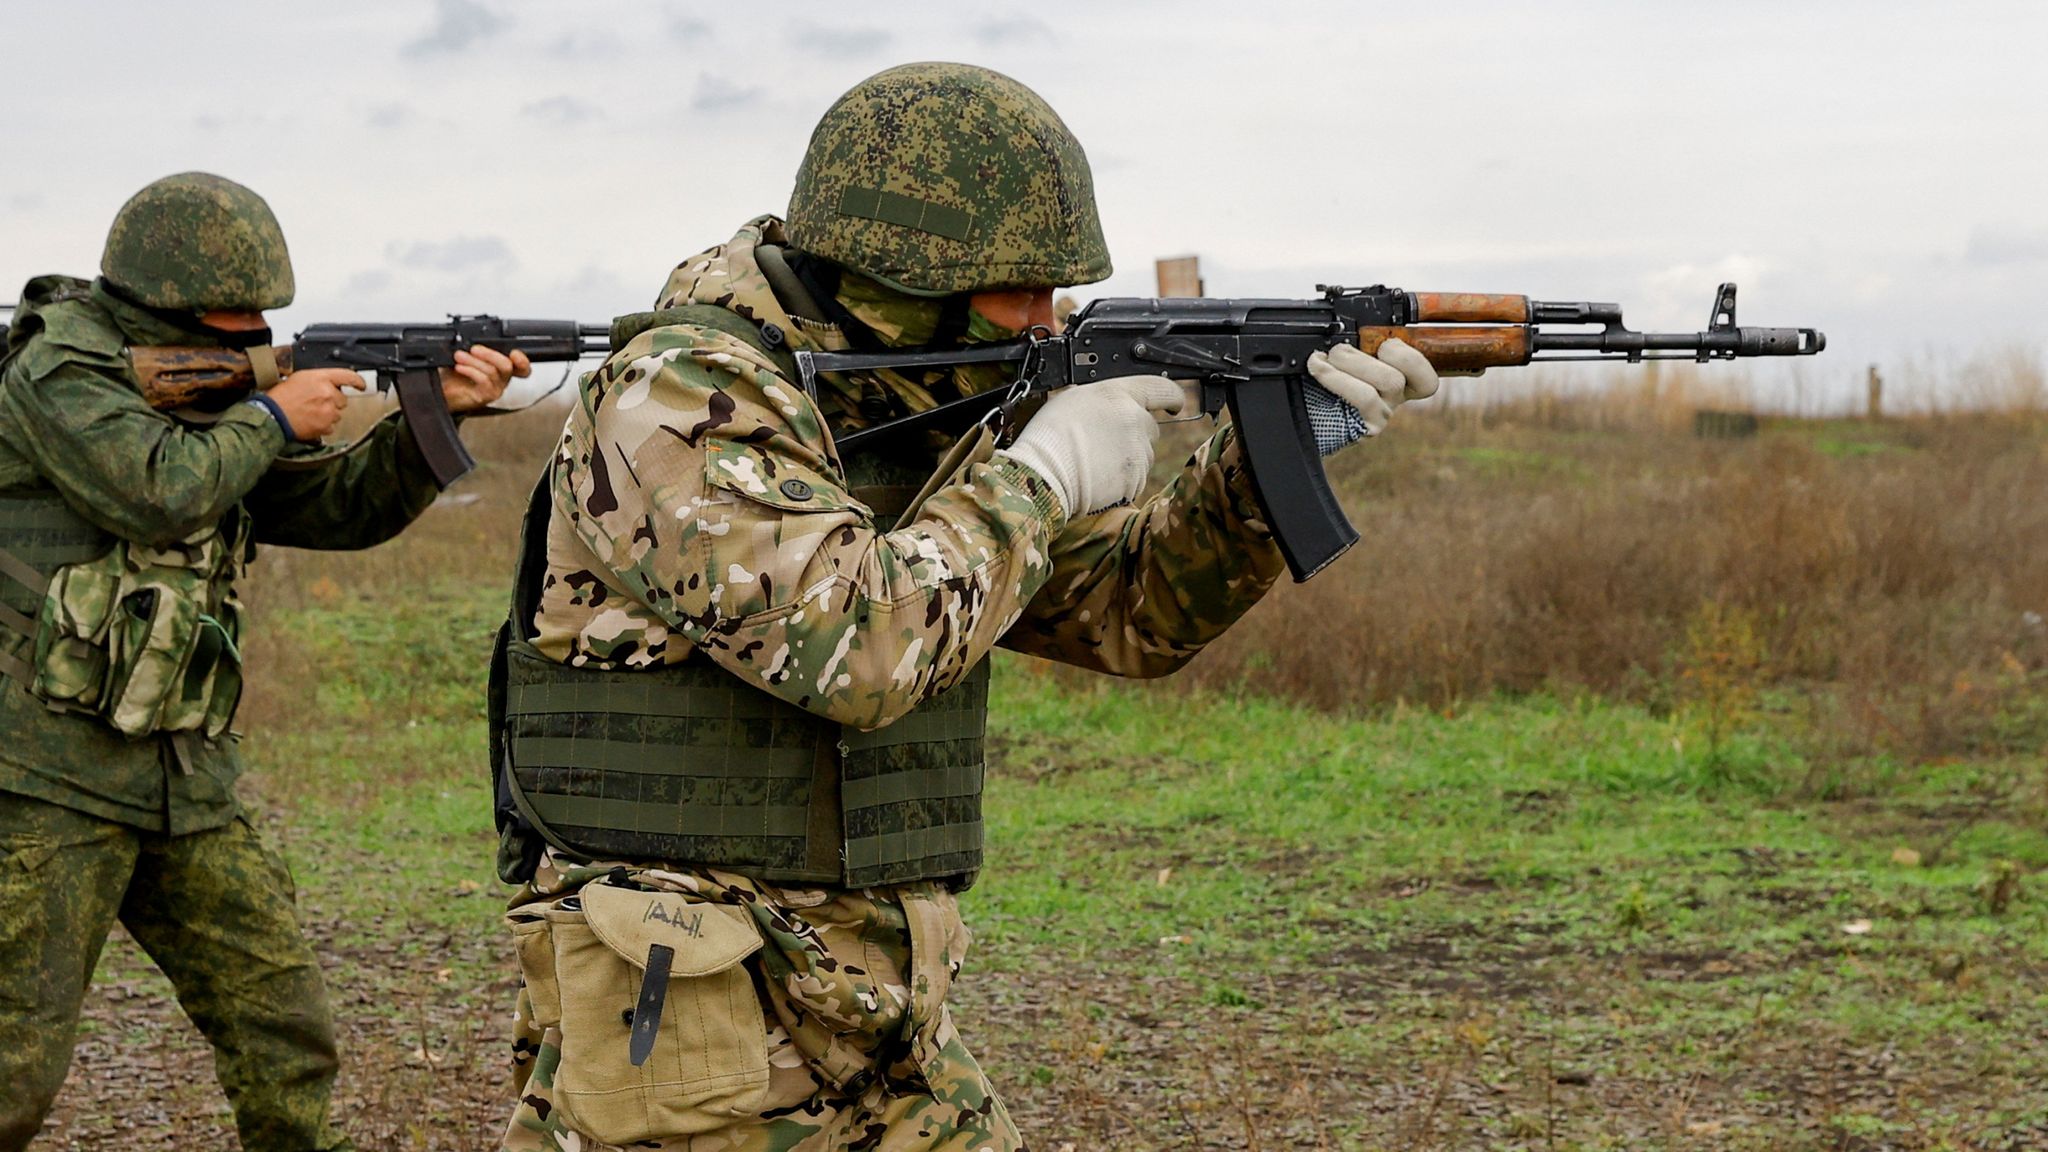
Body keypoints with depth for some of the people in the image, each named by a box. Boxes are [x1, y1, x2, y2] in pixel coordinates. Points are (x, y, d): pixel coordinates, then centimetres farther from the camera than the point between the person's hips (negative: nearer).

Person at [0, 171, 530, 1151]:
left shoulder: (205, 396, 16)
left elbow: (344, 508, 14)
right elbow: (154, 491, -23)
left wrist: (439, 409, 0)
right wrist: (273, 417, -8)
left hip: (186, 780, 8)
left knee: (285, 1038, 6)